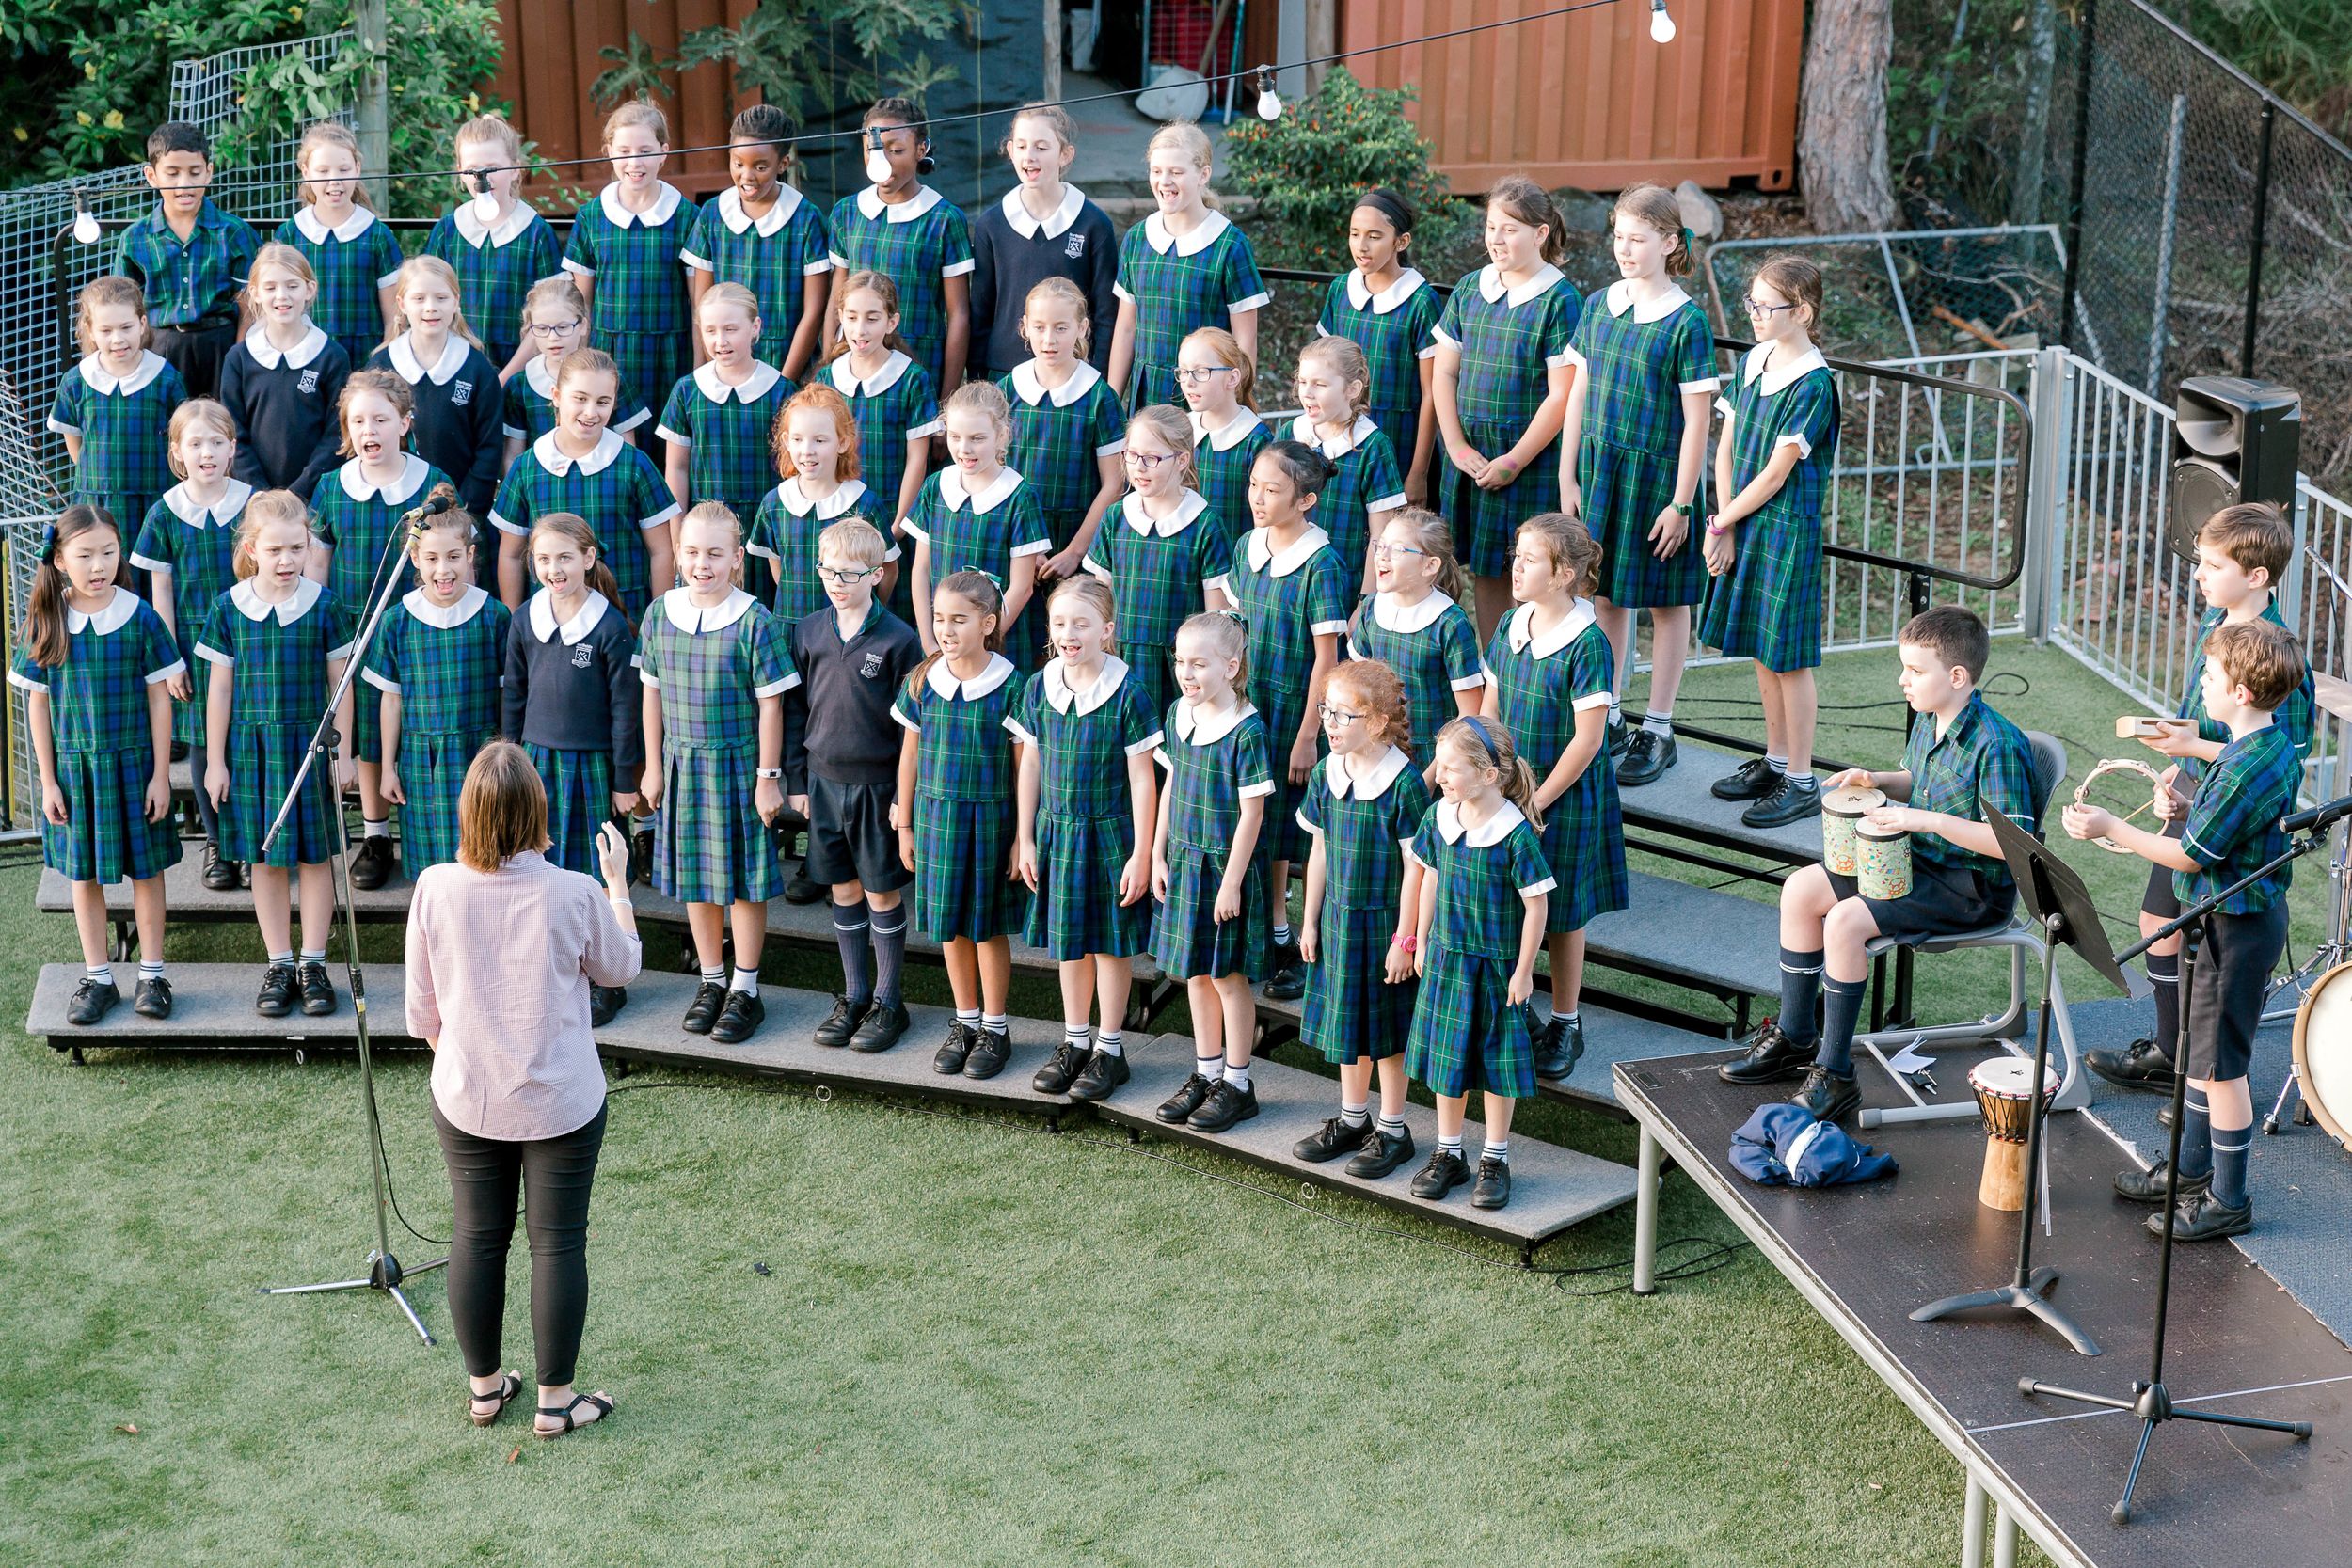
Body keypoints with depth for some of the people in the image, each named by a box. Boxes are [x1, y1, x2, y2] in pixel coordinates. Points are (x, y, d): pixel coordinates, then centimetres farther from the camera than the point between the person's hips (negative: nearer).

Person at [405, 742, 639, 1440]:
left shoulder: (435, 890, -13)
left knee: (477, 1238, 16)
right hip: (561, 1102, -2)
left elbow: (422, 1009, -1)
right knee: (558, 1243, 10)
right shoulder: (574, 895, -18)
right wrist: (619, 881, 13)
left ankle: (484, 1386, 30)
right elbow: (622, 968, 3)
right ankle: (555, 1399, 19)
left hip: (465, 1099, 2)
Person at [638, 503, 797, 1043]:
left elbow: (770, 704, -9)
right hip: (682, 762, 4)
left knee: (744, 879, 5)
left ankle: (745, 990, 17)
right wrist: (653, 767, 9)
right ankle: (712, 980, 29)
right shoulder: (660, 614, 0)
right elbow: (652, 693, 8)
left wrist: (768, 776, -9)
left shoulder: (754, 622, -13)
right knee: (694, 878, 14)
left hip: (739, 764, -4)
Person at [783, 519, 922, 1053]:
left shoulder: (898, 640, -11)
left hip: (878, 785, -4)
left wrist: (905, 796, -9)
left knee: (882, 893, 5)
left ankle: (888, 1002, 17)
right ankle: (854, 996, 25)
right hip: (825, 783, 4)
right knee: (843, 891, 12)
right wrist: (796, 781, 7)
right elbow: (794, 711, 9)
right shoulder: (806, 632, 2)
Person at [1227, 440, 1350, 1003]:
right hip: (1248, 704, 6)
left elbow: (1326, 659, -15)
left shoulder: (1321, 565, -16)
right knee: (1262, 827, 15)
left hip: (1295, 712, -6)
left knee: (1298, 833, 1)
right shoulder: (1248, 549, 3)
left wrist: (1308, 734, -15)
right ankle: (1275, 936, 30)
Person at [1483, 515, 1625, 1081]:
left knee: (1561, 915, 8)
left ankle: (1565, 1024, 24)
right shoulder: (1510, 628, 1)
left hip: (1564, 799, -5)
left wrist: (1535, 801, -14)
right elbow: (1489, 711, 7)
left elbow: (1586, 740, -17)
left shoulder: (1587, 644, -18)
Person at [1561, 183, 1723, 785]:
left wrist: (1681, 503, -12)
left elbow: (1696, 420, -11)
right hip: (1600, 466, 5)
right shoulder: (1599, 306, 4)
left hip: (1659, 474, -5)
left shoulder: (1687, 322, -11)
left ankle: (1658, 732, 15)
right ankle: (1607, 719, 24)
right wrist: (1568, 478, 6)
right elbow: (1578, 396, 8)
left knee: (1666, 602, 6)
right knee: (1606, 595, 12)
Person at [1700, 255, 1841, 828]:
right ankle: (1775, 760, 30)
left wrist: (1722, 523, -8)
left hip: (1788, 528, -8)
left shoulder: (1812, 384, -17)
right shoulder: (1752, 362, 6)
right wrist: (1726, 528, -3)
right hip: (1743, 524, 8)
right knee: (1761, 649, 16)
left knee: (1789, 656, -1)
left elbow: (1775, 475, -17)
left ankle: (1801, 783, 7)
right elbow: (1726, 449, 7)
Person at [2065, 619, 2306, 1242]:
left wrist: (2112, 829, -17)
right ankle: (2194, 1169, 35)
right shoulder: (2267, 744, 4)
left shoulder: (2252, 767, -28)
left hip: (2239, 927, -10)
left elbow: (2192, 855, -23)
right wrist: (2185, 805, 0)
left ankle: (2228, 1201, 12)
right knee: (2199, 1050, 21)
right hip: (2227, 915, 10)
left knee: (2220, 1063, 1)